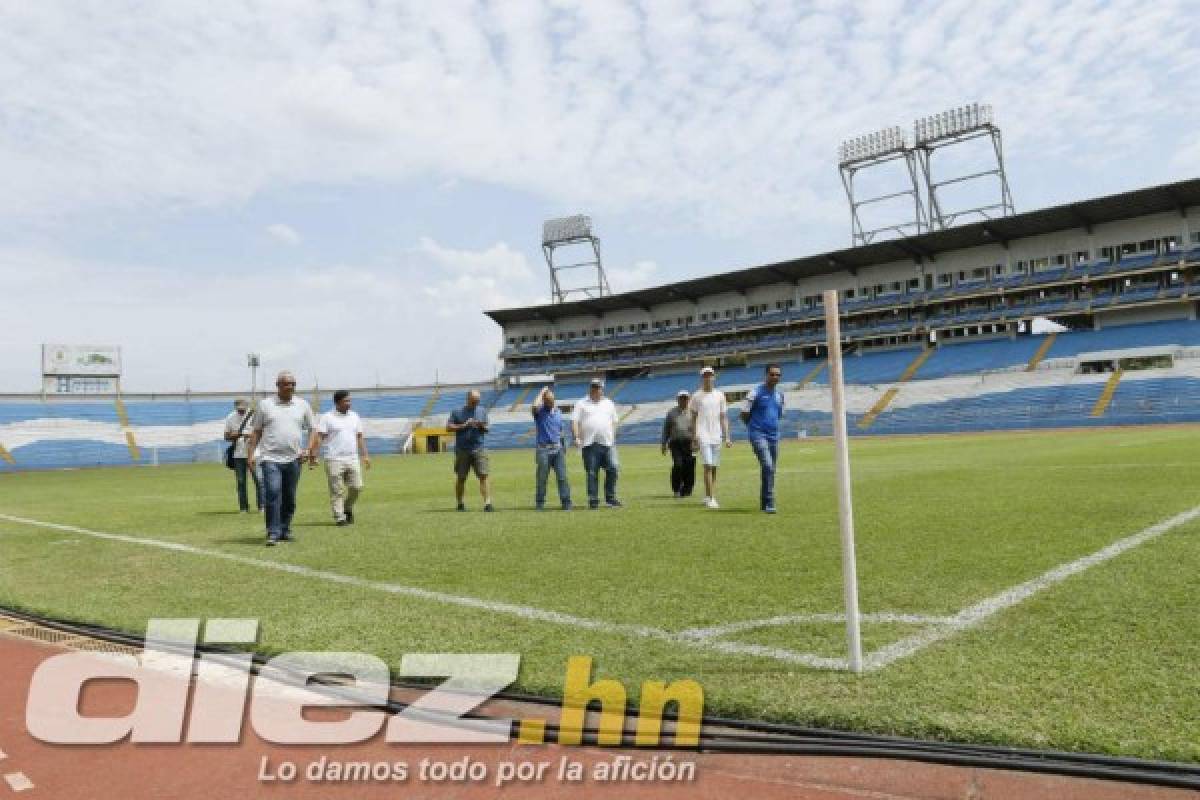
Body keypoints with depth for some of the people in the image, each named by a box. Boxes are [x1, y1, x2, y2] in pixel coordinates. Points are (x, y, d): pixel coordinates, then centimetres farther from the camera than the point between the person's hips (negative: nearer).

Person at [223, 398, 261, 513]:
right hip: (238, 455, 3)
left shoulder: (254, 415, -1)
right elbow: (226, 437, 11)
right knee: (241, 482, 5)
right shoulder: (230, 418, 8)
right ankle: (243, 507, 12)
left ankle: (261, 506, -2)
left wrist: (251, 436, -19)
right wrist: (233, 436, -11)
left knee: (258, 480, -7)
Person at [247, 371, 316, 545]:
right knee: (272, 494, -14)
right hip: (271, 458, -2)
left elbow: (312, 429, 11)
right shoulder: (266, 405, 5)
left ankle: (285, 530, 22)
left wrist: (308, 450, -4)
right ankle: (273, 533, -10)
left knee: (289, 498, 9)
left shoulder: (303, 405, 9)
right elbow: (256, 432, 9)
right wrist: (251, 454, 2)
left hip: (294, 459, 2)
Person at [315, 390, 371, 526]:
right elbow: (319, 437, -8)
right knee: (337, 491, -2)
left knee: (356, 487, 1)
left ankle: (348, 508, 25)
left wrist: (365, 455, 15)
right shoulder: (327, 417, -2)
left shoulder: (354, 417, 14)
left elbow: (360, 437, 18)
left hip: (352, 459, 5)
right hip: (334, 459, -4)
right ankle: (339, 517, 5)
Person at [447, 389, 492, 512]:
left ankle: (487, 503, -14)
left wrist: (482, 426, -7)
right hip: (462, 450, -1)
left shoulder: (482, 411, 12)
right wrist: (463, 426, -12)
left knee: (483, 476, -10)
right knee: (461, 478, 7)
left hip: (479, 449, 1)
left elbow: (486, 429, 17)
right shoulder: (457, 412, 3)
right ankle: (460, 503, 21)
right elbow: (448, 427, 0)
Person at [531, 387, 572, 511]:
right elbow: (534, 407, -27)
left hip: (558, 448, 4)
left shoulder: (558, 411, 14)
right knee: (542, 477, 2)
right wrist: (541, 393, -12)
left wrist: (563, 448, 18)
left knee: (562, 476, -3)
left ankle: (566, 502, -1)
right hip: (543, 449, -4)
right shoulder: (539, 411, -1)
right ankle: (540, 503, 13)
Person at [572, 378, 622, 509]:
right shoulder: (582, 404, 8)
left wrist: (613, 438, 10)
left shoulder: (608, 403, 18)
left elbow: (614, 422, 21)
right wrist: (577, 437, -12)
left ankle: (610, 498, 6)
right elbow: (574, 421, 1)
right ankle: (593, 500, 6)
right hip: (589, 444, -2)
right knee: (592, 473, 0)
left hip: (607, 443, 2)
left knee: (613, 469, -5)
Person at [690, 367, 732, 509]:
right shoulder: (697, 396, 4)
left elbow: (723, 417, 11)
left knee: (714, 468, 6)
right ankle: (710, 498, -12)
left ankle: (709, 497, 15)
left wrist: (727, 437, 5)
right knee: (708, 466, -12)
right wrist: (694, 437, 0)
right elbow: (693, 418, 7)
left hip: (716, 436, 3)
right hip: (703, 436, -3)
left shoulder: (720, 395, 10)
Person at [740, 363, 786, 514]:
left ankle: (764, 503, 21)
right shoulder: (756, 392, -7)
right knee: (768, 467, -19)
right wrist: (754, 426, 6)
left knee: (771, 470, 9)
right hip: (758, 435, -6)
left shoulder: (779, 394, 12)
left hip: (774, 436, 6)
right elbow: (744, 413, -3)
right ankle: (769, 503, -16)